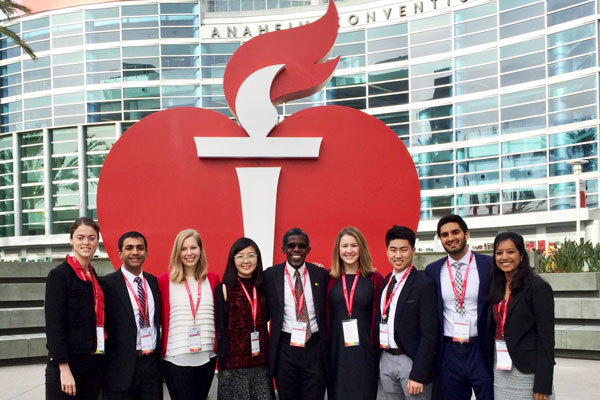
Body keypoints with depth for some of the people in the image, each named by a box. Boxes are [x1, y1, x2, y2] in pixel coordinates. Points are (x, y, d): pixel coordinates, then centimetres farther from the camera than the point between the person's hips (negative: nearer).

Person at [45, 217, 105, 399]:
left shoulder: (95, 278, 13)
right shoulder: (59, 275, -6)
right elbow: (54, 325, -12)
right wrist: (64, 369, -17)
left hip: (95, 363, 6)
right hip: (67, 362, -6)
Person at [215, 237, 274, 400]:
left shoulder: (262, 287, 10)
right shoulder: (223, 289, -2)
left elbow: (265, 318, 14)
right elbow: (221, 328, -3)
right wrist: (225, 359, -7)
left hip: (261, 363, 4)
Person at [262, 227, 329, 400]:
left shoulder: (321, 274, 3)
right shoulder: (270, 275, 1)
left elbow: (326, 310, 9)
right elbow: (265, 311, 6)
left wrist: (327, 345, 5)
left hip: (314, 347, 0)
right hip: (285, 347, 0)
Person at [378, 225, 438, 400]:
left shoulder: (424, 284, -11)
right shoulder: (385, 282, 10)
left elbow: (429, 334, -14)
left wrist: (418, 375, -17)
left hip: (411, 361, -6)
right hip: (386, 360, 6)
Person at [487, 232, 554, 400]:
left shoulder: (538, 287, -9)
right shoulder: (496, 287, 10)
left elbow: (546, 337, -12)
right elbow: (493, 328, 11)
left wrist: (542, 385, -16)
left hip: (527, 371, -6)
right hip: (499, 370, 6)